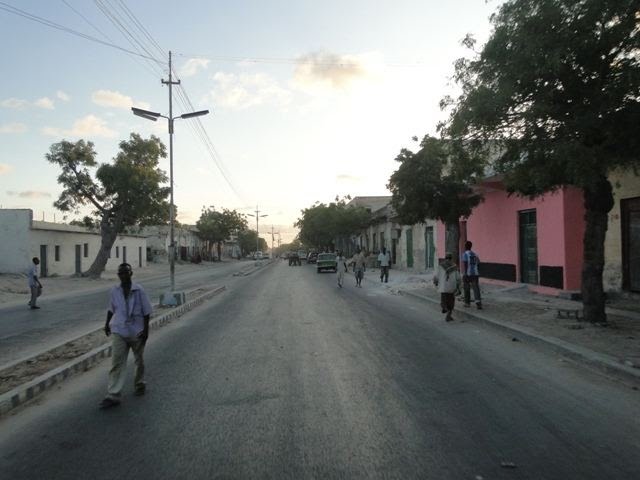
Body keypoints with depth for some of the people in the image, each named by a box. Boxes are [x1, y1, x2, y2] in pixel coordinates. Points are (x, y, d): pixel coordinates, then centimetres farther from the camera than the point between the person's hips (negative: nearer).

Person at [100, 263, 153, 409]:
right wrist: (107, 323, 9)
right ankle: (113, 396, -6)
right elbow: (111, 309, 16)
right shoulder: (114, 291, 0)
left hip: (137, 332, -1)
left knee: (139, 360, 15)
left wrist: (145, 329, -9)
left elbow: (146, 311, -6)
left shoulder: (138, 290, -9)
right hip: (119, 332, 2)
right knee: (117, 363, -6)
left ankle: (139, 384, 37)